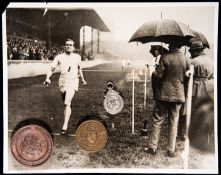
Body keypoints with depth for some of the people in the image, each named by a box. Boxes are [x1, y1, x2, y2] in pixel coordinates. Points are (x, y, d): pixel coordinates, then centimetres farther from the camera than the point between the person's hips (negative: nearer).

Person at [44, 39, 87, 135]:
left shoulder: (77, 57, 10)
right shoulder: (59, 57, 4)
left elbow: (79, 69, 26)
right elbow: (52, 69, 1)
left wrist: (82, 79, 35)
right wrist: (47, 78, -16)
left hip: (73, 81, -2)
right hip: (62, 81, 2)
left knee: (67, 103, -19)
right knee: (66, 103, 14)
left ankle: (65, 126, -20)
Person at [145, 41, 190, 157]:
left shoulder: (165, 57, -11)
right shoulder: (186, 59, -1)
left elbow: (159, 75, -12)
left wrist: (154, 71, 9)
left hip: (163, 94, -3)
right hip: (178, 95, 3)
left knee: (157, 122, 8)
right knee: (173, 123, 10)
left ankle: (152, 147, 13)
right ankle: (171, 150, 13)